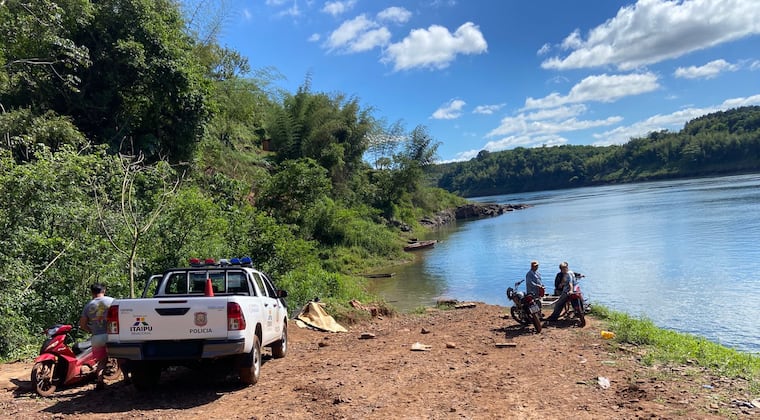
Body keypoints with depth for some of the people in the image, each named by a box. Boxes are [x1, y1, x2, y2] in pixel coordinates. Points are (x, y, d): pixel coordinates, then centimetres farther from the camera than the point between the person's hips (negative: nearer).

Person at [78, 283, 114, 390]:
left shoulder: (88, 305, 8)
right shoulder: (111, 301, 0)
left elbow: (82, 324, 5)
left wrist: (92, 331, 18)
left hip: (97, 338, 2)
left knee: (102, 360, 16)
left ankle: (100, 381, 1)